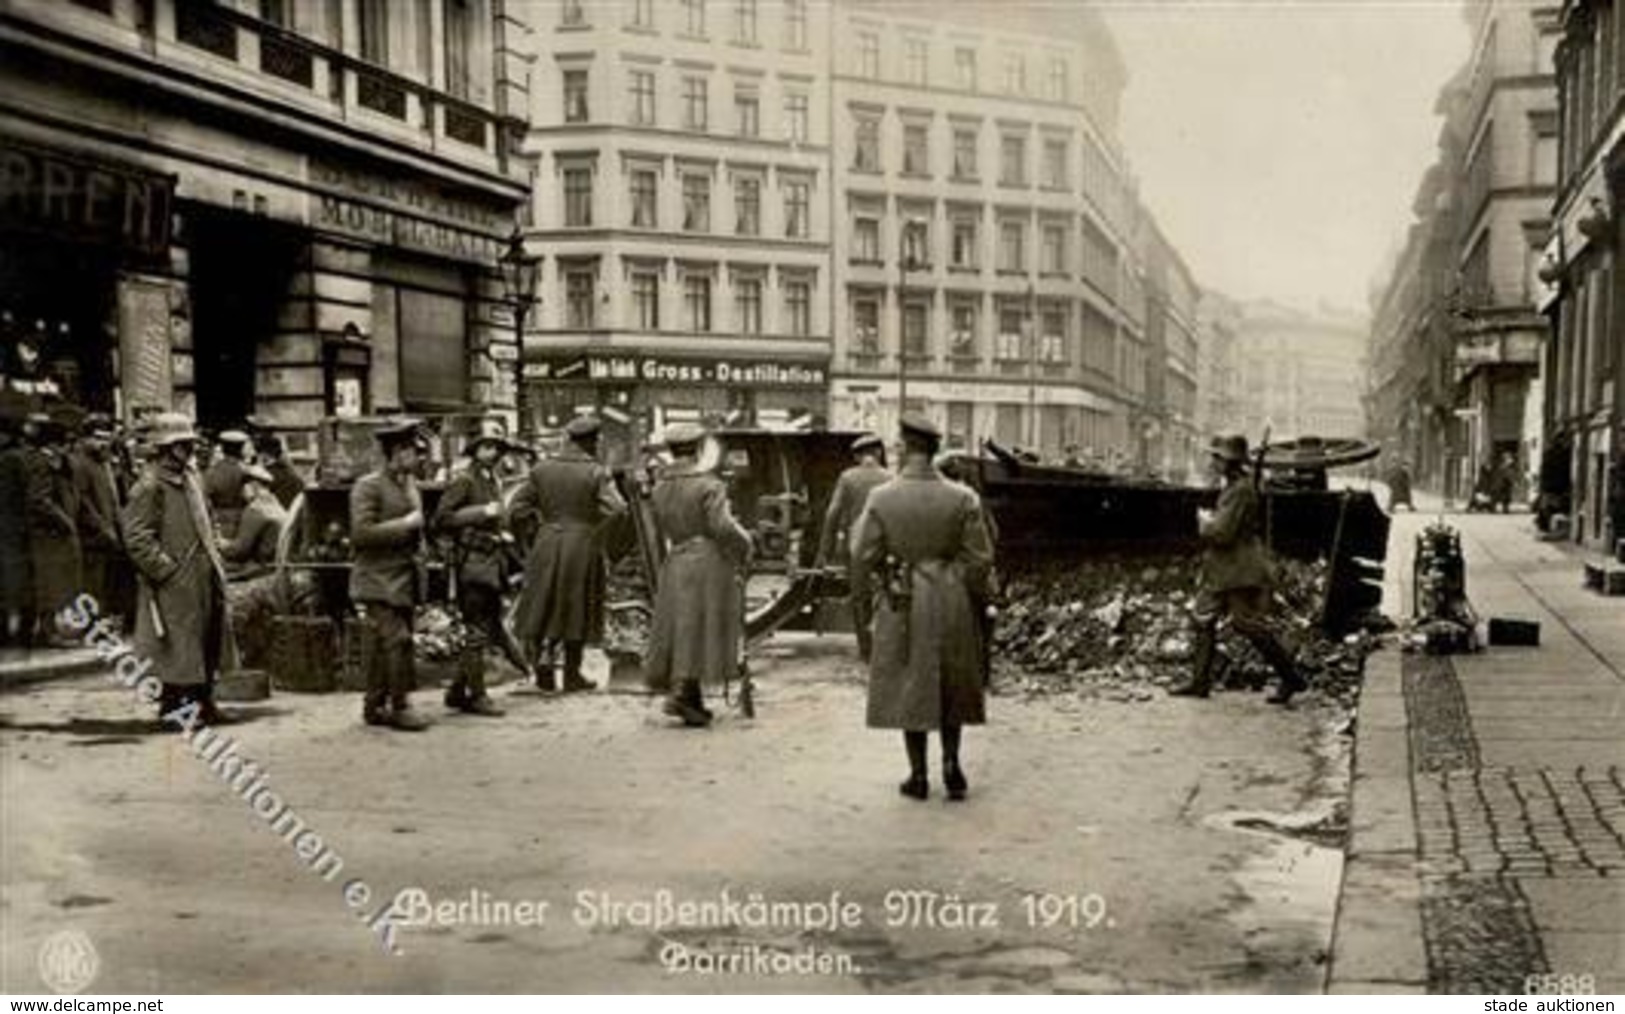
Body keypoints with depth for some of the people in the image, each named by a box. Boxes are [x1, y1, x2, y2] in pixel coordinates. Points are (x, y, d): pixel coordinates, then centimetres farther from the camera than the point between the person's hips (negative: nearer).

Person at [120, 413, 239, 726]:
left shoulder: (191, 479, 14)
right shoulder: (149, 487, -12)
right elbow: (137, 538, -17)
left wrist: (214, 560, 14)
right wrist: (168, 571, -19)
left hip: (204, 581, 8)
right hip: (175, 586, -8)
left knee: (209, 645, 12)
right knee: (179, 651, -2)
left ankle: (203, 703, 23)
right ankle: (172, 706, 9)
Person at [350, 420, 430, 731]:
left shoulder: (410, 486, 17)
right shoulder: (368, 486, -9)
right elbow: (360, 533, -18)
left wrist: (418, 536, 12)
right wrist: (404, 525, -17)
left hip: (403, 580, 8)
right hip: (379, 580, -8)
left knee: (383, 645, 11)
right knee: (397, 640, -14)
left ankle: (374, 706, 17)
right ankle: (400, 706, -9)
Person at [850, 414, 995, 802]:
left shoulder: (881, 498, -9)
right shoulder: (962, 498, -7)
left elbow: (863, 556, -4)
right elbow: (980, 558, -4)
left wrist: (865, 596, 11)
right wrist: (974, 596, 11)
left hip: (902, 603, -1)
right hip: (952, 602, 1)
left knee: (909, 684, 10)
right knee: (951, 684, 17)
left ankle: (918, 775, 13)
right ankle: (951, 762, 9)